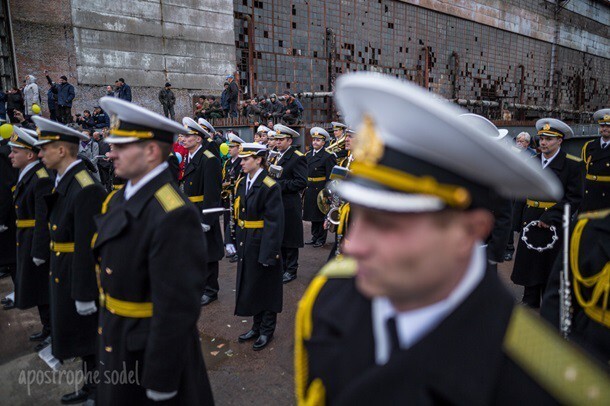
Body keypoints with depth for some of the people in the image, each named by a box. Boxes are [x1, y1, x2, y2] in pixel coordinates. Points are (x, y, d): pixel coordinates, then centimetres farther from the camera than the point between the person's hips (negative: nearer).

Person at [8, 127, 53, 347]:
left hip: (38, 243, -10)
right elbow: (24, 211, 14)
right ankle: (48, 328, 33)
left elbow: (44, 220, -24)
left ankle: (54, 332, 18)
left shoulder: (42, 179, -21)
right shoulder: (27, 176, 10)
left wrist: (39, 252, -22)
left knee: (45, 293, 3)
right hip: (27, 243, 10)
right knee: (37, 289, 19)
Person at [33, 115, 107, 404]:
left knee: (90, 341, 7)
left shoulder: (86, 188, -24)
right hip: (63, 273, 9)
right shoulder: (64, 182, 7)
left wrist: (84, 294, -22)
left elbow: (88, 246, -24)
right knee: (82, 337, 22)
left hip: (81, 276, -9)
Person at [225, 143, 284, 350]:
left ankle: (267, 331, 25)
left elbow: (274, 223, -19)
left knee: (265, 288, 8)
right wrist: (231, 239, 7)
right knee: (249, 286, 17)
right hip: (245, 245, 7)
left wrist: (269, 253, -20)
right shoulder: (241, 183, 7)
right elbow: (236, 214, 11)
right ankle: (257, 326, 34)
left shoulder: (269, 186, -17)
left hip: (262, 245, -7)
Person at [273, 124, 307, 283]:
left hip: (290, 206, -8)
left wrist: (280, 185, -21)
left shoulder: (297, 157, -11)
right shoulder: (277, 156, 15)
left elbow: (302, 182, -19)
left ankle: (291, 270, 14)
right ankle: (281, 267, 27)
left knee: (290, 239, 2)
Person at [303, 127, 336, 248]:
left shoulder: (327, 156, -10)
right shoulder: (308, 155, 9)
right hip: (310, 189, 6)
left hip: (321, 189, -6)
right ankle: (315, 237, 25)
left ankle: (321, 239, 14)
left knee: (321, 215, 3)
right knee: (313, 214, 13)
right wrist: (304, 187, 7)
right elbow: (305, 173, 12)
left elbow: (330, 177, -12)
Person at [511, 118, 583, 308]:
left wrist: (550, 217, -19)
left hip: (556, 225, -4)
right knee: (530, 262, 14)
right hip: (530, 221, 5)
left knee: (551, 267, 7)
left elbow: (574, 198, -12)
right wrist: (519, 219, 3)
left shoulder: (573, 164, -7)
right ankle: (530, 302, 30)